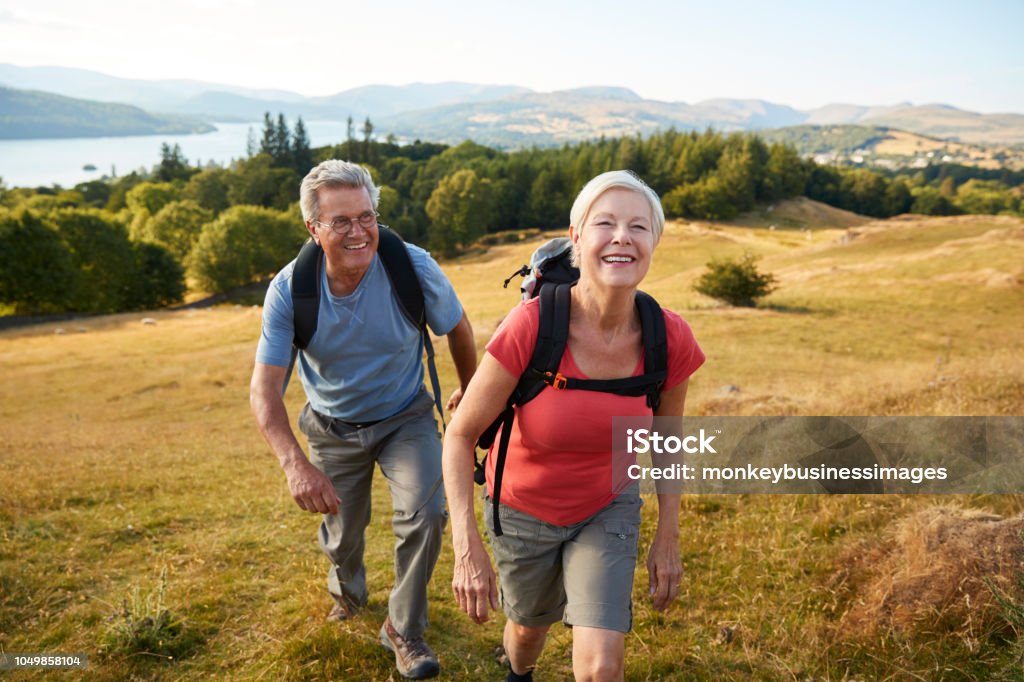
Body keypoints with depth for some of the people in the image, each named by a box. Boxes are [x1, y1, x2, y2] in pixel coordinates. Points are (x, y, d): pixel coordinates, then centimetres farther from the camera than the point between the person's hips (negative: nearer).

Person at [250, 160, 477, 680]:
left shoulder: (414, 267, -26)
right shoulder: (290, 290, -24)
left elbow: (457, 329, -6)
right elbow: (264, 389, -26)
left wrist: (469, 392, 10)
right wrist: (295, 463, -43)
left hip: (405, 418, -1)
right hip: (334, 428, 1)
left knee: (424, 515, -20)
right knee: (342, 533, 16)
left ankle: (404, 629, 7)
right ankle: (347, 591, 54)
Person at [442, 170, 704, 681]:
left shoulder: (670, 339, -22)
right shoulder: (530, 326, -31)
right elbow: (460, 434, -21)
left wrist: (668, 536, 1)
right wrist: (467, 549, -24)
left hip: (608, 508, 1)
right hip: (523, 509, -1)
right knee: (531, 625, 25)